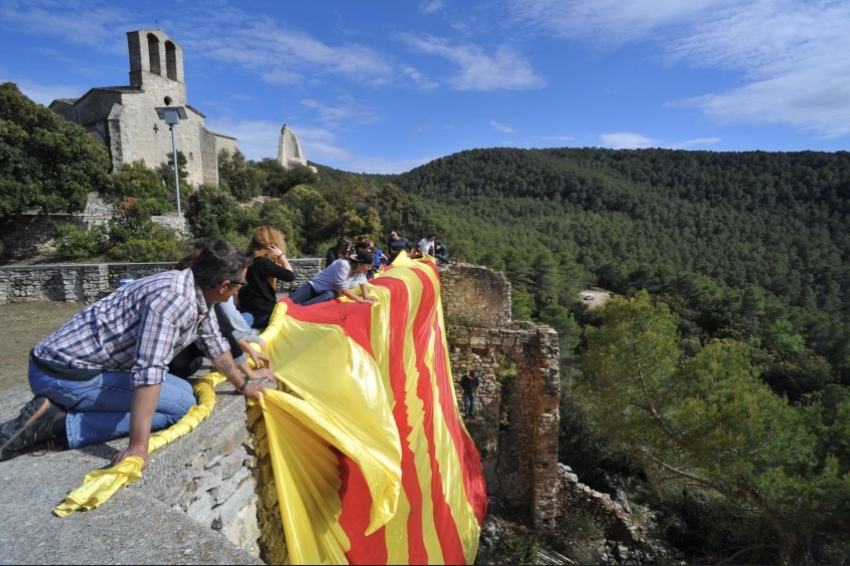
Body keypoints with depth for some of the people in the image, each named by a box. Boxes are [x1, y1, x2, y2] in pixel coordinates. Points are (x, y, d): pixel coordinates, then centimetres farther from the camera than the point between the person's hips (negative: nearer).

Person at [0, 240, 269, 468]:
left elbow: (215, 345, 19)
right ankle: (58, 422, -9)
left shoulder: (200, 295, 4)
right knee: (181, 403, -12)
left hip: (84, 362, 10)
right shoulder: (174, 296, -27)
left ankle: (66, 409, 9)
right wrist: (138, 446, -32)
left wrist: (243, 385, 25)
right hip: (64, 373, -10)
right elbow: (148, 371, -32)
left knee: (183, 389, 11)